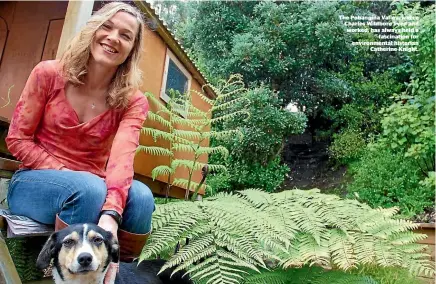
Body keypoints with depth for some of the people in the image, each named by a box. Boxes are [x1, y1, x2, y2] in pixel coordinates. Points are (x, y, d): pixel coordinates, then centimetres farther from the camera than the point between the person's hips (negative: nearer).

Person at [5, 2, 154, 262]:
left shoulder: (133, 101, -8)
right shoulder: (49, 74, -6)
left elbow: (122, 157, -25)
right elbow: (17, 139, -4)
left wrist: (111, 214, -42)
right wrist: (62, 172, -18)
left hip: (92, 187, 2)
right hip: (35, 182, -1)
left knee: (141, 196, -30)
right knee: (89, 188, -34)